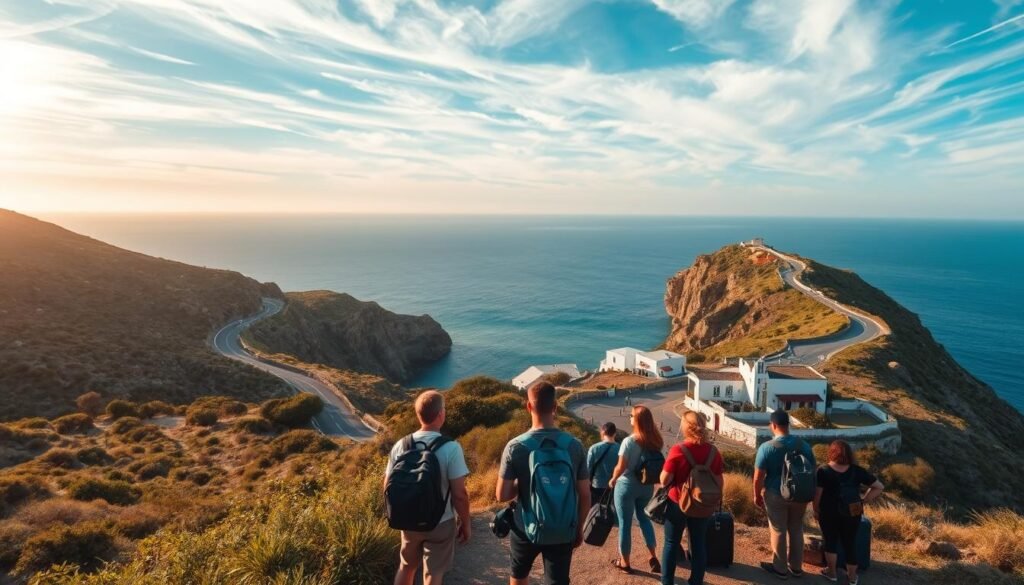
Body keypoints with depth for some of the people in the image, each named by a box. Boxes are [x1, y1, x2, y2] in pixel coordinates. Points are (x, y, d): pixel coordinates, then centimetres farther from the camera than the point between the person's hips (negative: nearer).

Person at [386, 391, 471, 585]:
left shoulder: (401, 445, -9)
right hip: (440, 523, -4)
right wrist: (465, 523, -4)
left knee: (406, 568, 25)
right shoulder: (451, 448, -21)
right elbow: (459, 494, -19)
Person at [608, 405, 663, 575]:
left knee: (625, 523, 9)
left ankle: (624, 562, 23)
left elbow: (621, 467, -18)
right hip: (647, 486, 5)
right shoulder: (656, 441, -6)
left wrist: (612, 480, 0)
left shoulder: (629, 441, -22)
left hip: (627, 485, -5)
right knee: (644, 518, 25)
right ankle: (653, 556, 25)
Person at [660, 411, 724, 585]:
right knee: (699, 544, 16)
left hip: (677, 503, -3)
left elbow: (664, 480, -16)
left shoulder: (677, 450, -19)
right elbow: (720, 483, -1)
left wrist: (666, 469, 3)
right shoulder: (713, 451, -7)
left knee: (671, 543, 13)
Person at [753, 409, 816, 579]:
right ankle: (796, 567, 32)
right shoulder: (804, 445, -5)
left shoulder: (767, 448, -19)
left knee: (778, 532, 10)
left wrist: (757, 495, 0)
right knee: (796, 530, 19)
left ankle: (780, 568, 24)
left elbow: (758, 477, -16)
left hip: (776, 495, -4)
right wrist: (807, 494, 17)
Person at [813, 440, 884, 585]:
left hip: (829, 513, -2)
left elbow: (817, 494, -16)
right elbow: (879, 487, -4)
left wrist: (816, 510, -1)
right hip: (852, 514, 2)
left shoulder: (823, 471, -15)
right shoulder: (857, 471, -5)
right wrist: (863, 501, -1)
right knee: (850, 543, 17)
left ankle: (832, 572, 28)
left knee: (830, 541, 17)